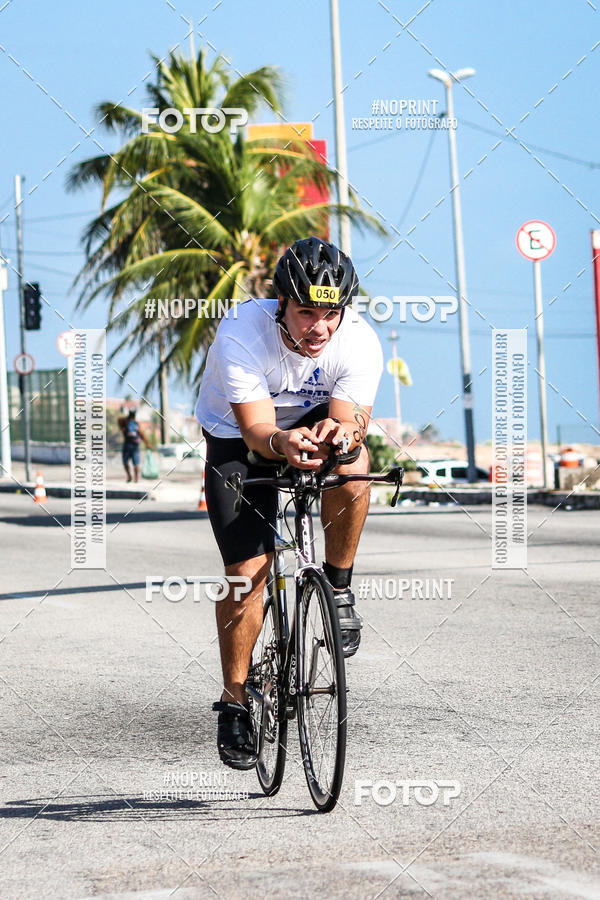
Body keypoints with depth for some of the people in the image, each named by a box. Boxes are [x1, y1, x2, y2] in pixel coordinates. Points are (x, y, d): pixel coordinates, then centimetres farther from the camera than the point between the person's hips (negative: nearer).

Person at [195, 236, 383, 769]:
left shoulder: (360, 342, -26)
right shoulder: (242, 333, -32)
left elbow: (351, 420, -31)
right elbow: (256, 429, -35)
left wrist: (341, 434, -55)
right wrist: (283, 443, -57)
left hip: (317, 423, 2)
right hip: (238, 439, -1)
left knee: (351, 464, -34)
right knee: (248, 570, -12)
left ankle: (338, 588, -10)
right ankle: (235, 701, 5)